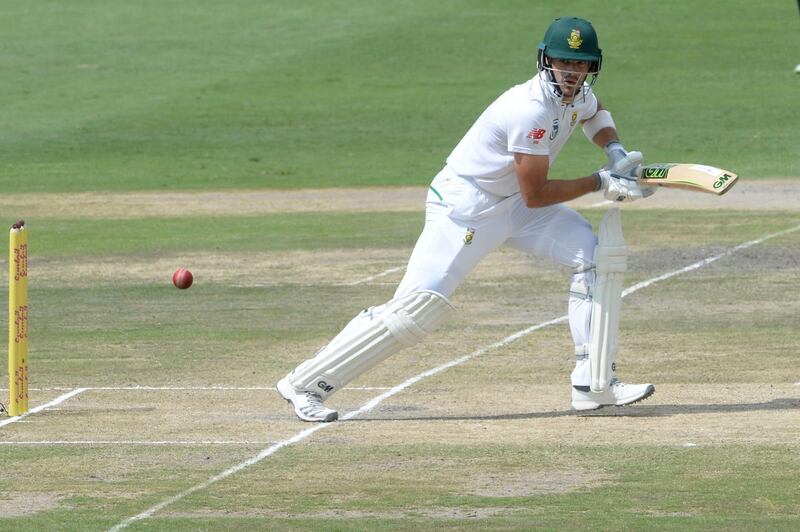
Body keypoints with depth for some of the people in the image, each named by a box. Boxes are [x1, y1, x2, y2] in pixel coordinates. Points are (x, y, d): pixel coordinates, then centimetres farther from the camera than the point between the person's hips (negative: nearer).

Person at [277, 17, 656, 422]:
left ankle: (592, 386, -2)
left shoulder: (577, 95, -1)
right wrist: (601, 183, -16)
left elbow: (594, 114, 26)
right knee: (416, 310, -16)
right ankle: (306, 384, -7)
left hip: (512, 204, 9)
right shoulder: (531, 111, -28)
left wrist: (616, 152, 7)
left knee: (591, 254, -4)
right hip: (464, 204, -9)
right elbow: (534, 194, -22)